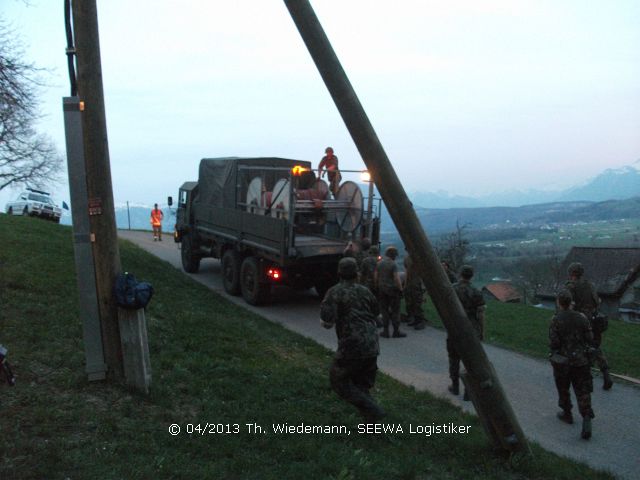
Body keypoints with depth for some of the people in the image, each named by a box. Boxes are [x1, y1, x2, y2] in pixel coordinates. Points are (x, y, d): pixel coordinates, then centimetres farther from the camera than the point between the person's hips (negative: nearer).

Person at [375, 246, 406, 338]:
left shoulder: (379, 263, 4)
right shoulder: (393, 264, -13)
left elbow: (375, 277, 7)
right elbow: (396, 278, -17)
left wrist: (377, 287, 16)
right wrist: (400, 289, -9)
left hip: (382, 289, 5)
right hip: (392, 289, -5)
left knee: (384, 310, 10)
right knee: (395, 310, 3)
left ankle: (385, 331, 11)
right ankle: (396, 331, 6)